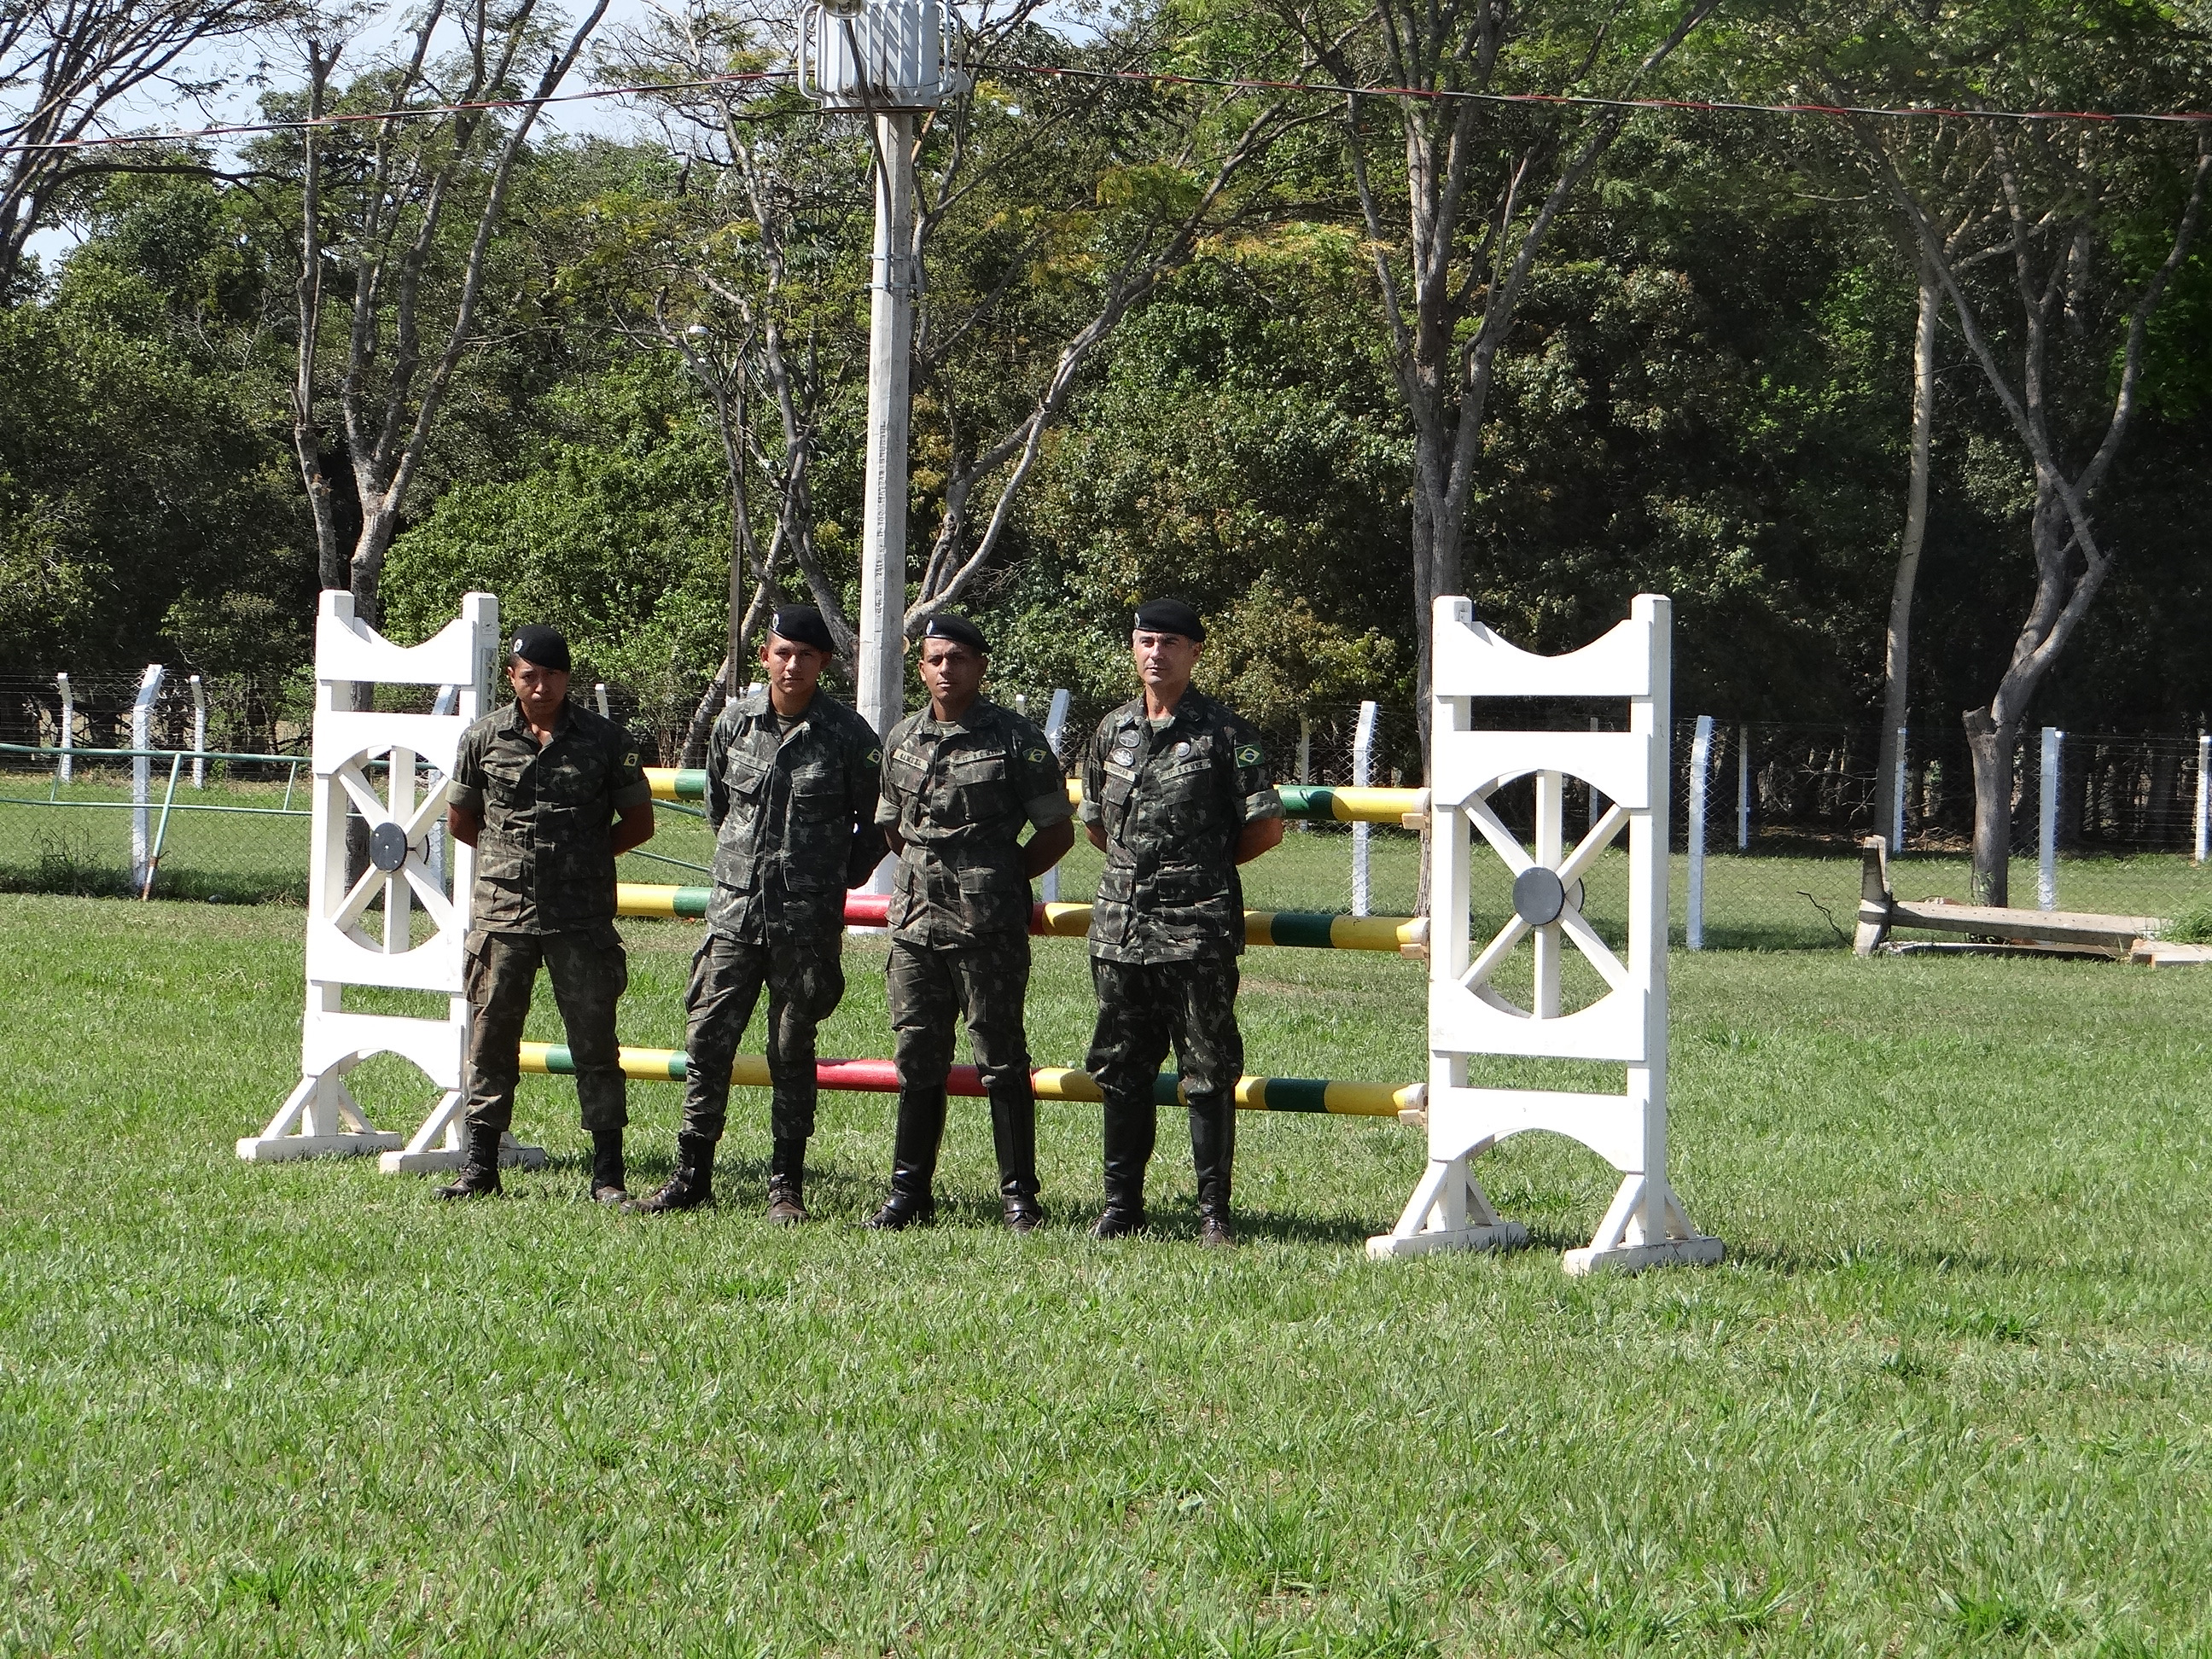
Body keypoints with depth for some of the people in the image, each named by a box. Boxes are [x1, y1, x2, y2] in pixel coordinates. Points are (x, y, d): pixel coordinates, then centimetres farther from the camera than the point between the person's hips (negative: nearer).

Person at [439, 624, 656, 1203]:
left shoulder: (605, 740, 1)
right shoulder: (484, 738, 5)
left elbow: (639, 822, 10)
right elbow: (460, 820, 17)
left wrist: (584, 857, 7)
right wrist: (511, 855, 12)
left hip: (582, 919, -1)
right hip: (501, 913, 1)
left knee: (594, 1041, -1)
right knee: (490, 1039, 5)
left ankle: (607, 1172, 3)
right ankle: (481, 1165, 12)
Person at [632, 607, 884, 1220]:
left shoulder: (848, 736, -4)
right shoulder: (734, 723, 5)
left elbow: (877, 823, 7)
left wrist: (839, 880, 7)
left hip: (808, 921, -3)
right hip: (734, 912, 3)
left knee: (792, 1053, 3)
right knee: (707, 1040, 2)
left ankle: (786, 1186, 10)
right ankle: (691, 1175, 10)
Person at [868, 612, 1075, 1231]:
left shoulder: (1015, 740, -4)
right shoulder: (902, 739, 11)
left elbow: (1057, 832, 0)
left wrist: (1000, 880, 2)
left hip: (989, 930, -5)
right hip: (916, 924, 5)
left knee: (1001, 1063, -2)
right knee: (917, 1063, 9)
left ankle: (1019, 1196, 3)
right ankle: (909, 1193, 15)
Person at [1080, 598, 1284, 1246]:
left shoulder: (1223, 733, -3)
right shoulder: (1113, 730, 12)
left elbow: (1265, 826, -2)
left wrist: (1204, 867, 6)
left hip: (1197, 930, -5)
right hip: (1120, 926, 5)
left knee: (1209, 1072, -1)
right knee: (1121, 1070, 9)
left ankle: (1213, 1211, 3)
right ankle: (1121, 1205, 17)